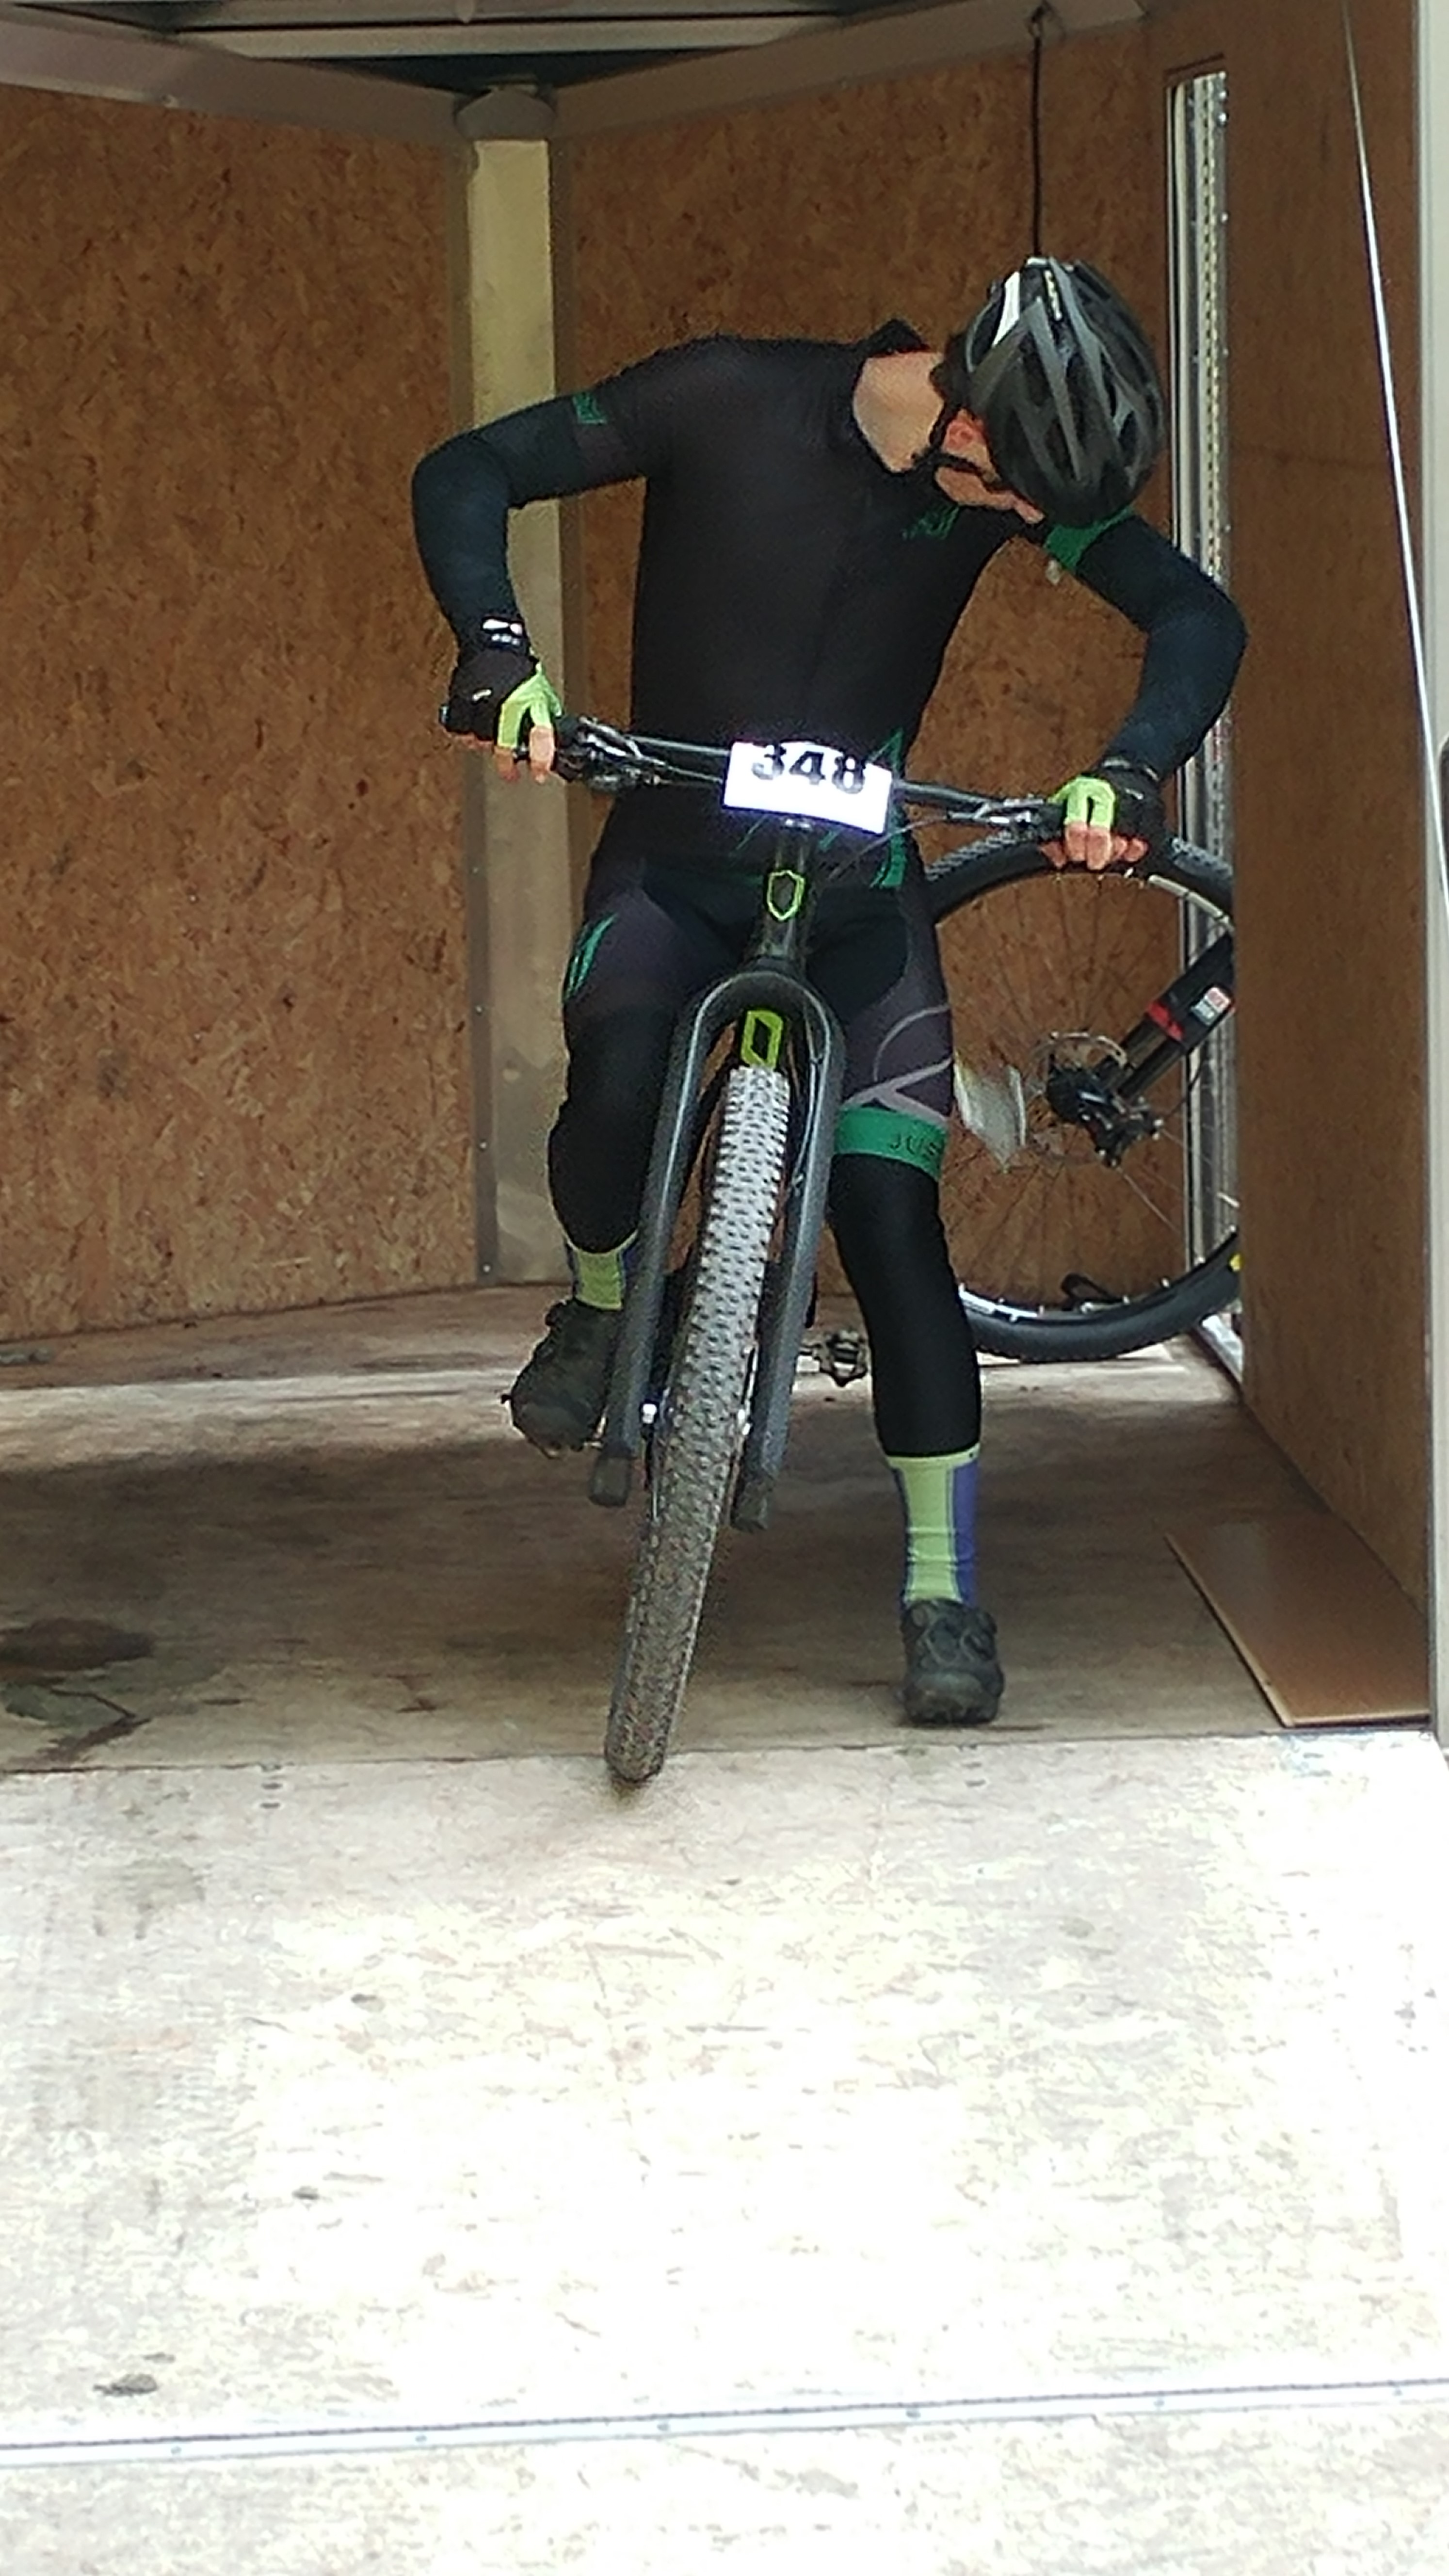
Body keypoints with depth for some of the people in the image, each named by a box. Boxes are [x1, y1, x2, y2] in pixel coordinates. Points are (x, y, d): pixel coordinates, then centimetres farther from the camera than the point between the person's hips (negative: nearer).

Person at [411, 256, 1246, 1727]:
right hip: (675, 849, -1)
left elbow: (1196, 615, -9)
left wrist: (1131, 770, -29)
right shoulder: (726, 401, -18)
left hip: (858, 880, 2)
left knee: (891, 1211, -10)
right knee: (618, 1088, -31)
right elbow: (466, 476, -15)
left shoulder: (1020, 476, -11)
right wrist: (496, 652, -33)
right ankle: (600, 1302, 4)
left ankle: (943, 1591, -1)